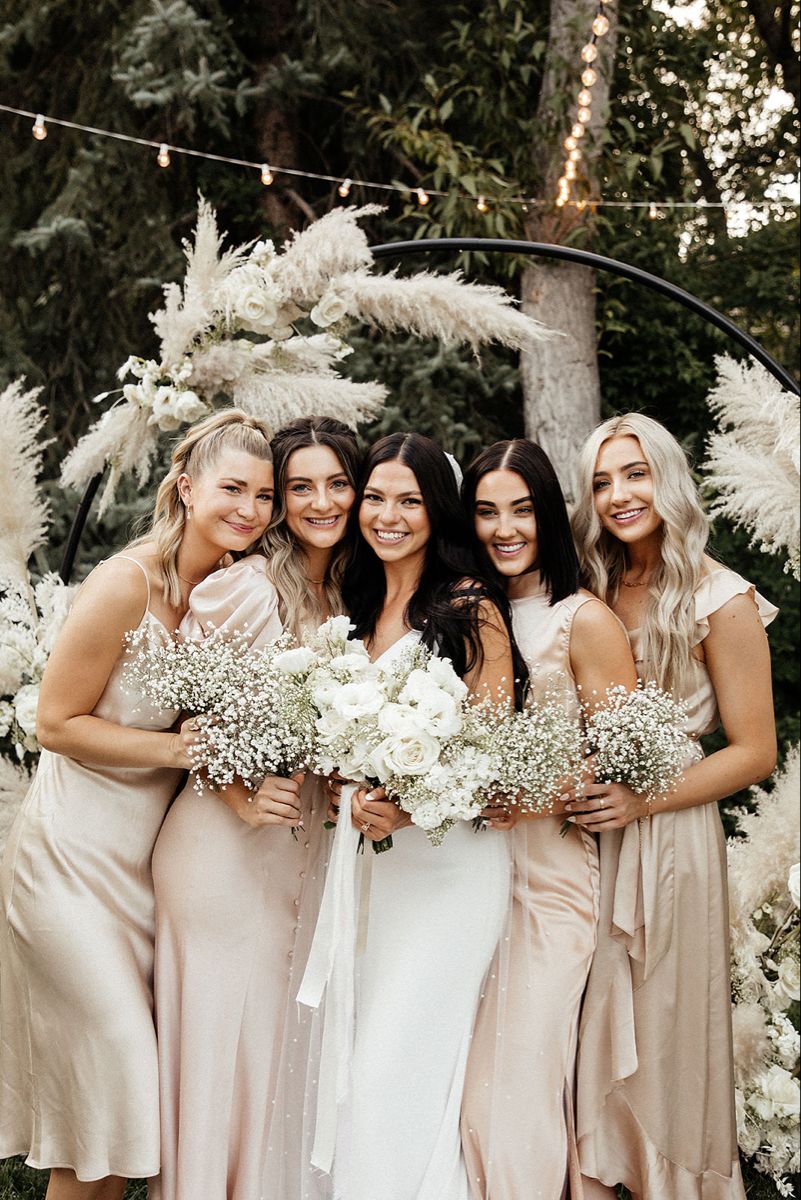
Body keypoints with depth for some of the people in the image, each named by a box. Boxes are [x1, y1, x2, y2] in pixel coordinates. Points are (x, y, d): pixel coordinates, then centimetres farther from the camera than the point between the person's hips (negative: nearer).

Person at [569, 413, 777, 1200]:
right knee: (590, 1036, 11)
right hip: (585, 834, 5)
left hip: (669, 835, -4)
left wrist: (641, 801, -17)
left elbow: (754, 752, -9)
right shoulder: (595, 594, 6)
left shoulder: (719, 601, -9)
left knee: (661, 1040, 6)